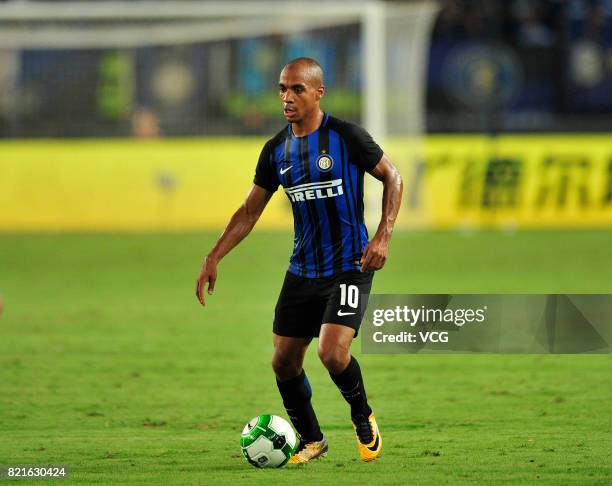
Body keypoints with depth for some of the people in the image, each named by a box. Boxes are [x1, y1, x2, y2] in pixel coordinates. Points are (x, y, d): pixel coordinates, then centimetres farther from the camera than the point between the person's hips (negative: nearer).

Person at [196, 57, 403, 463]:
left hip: (349, 267, -6)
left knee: (333, 353, -21)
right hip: (302, 272, 6)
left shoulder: (346, 137, -11)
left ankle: (364, 421, 8)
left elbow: (392, 178, 0)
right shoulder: (276, 150, 5)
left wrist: (384, 236, -11)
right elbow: (249, 212, 12)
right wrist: (214, 258, 4)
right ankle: (312, 441, 24)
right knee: (284, 361, 4)